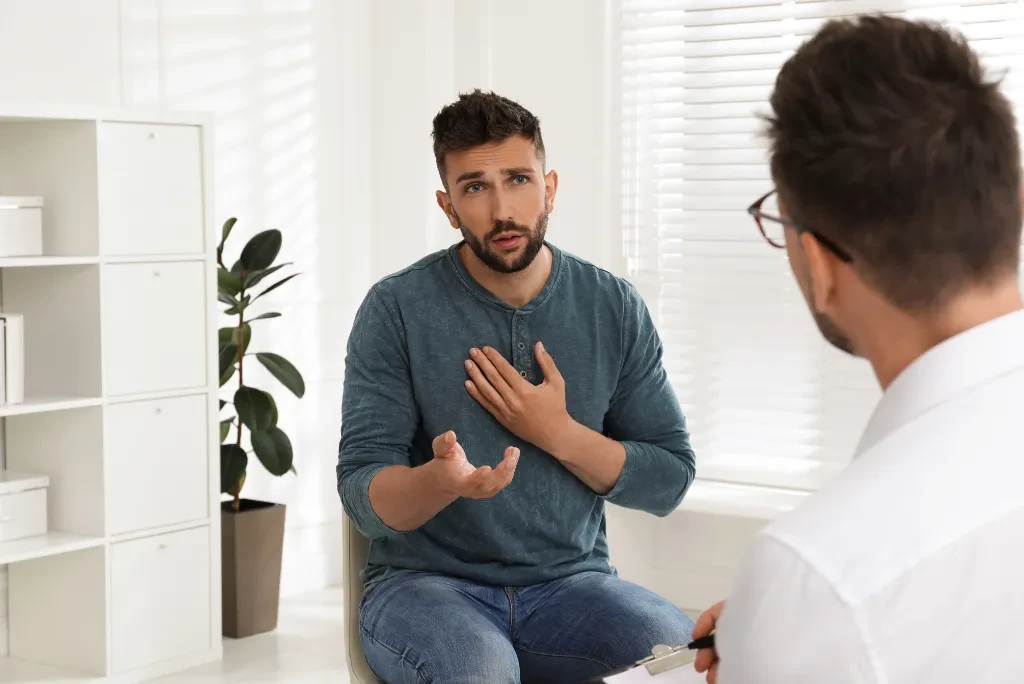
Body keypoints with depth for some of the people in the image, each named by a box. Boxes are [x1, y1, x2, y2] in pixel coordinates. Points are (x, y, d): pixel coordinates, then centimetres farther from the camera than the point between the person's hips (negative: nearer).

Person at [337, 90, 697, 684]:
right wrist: (440, 480, -34)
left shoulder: (615, 307, 1)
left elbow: (670, 479, 3)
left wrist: (558, 433, -13)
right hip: (426, 582, -2)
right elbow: (363, 496, -11)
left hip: (570, 582, 3)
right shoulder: (397, 310, -7)